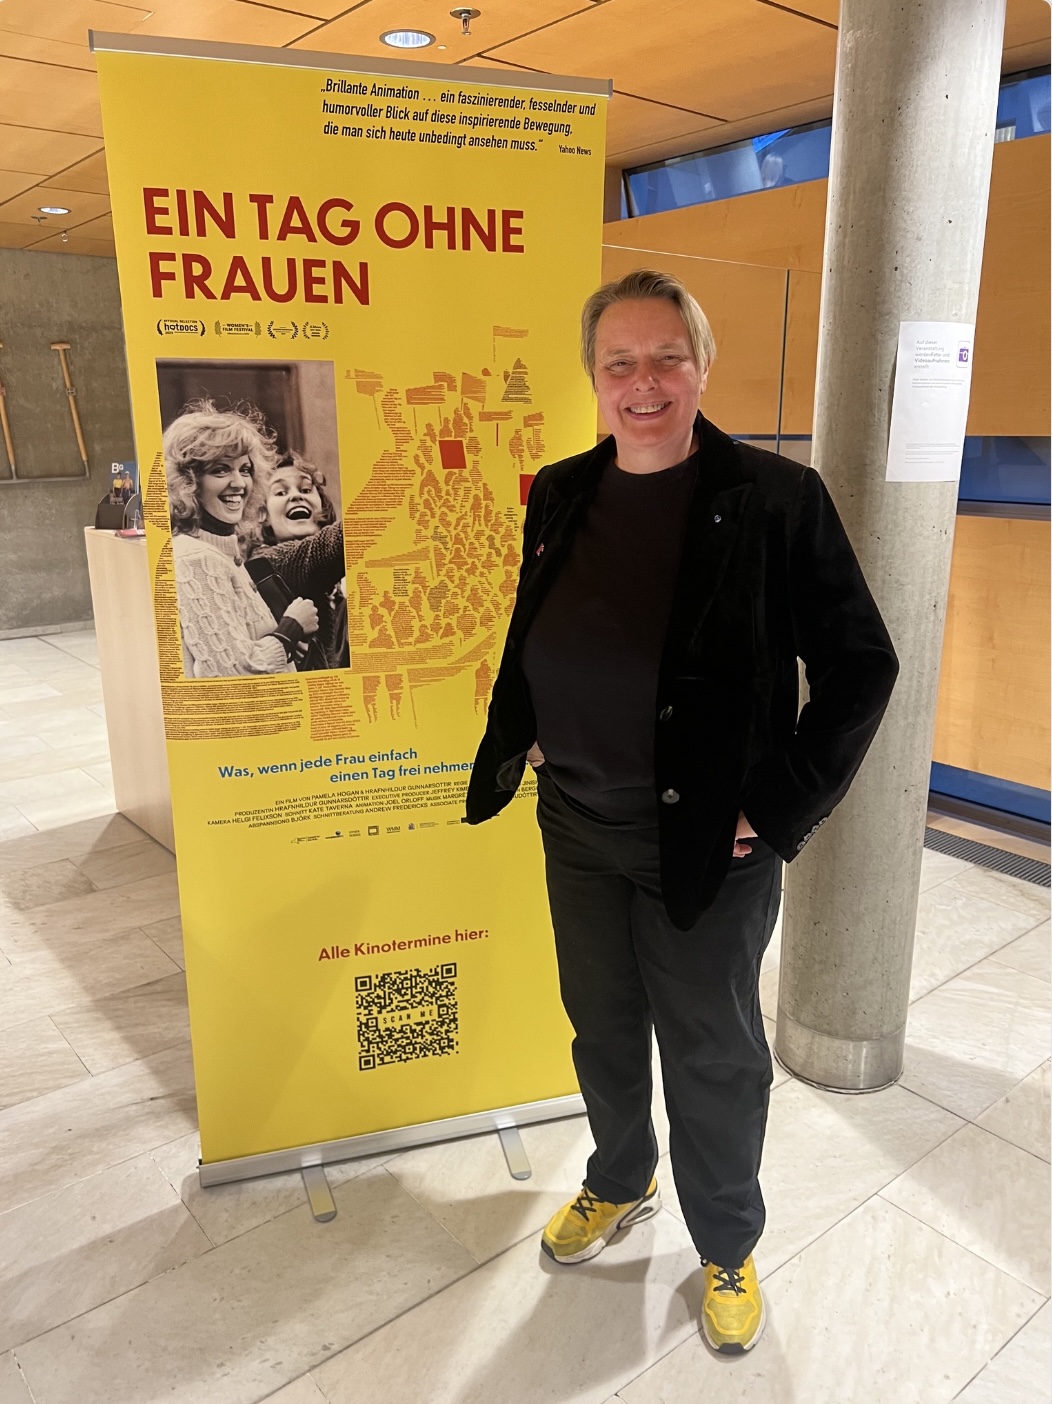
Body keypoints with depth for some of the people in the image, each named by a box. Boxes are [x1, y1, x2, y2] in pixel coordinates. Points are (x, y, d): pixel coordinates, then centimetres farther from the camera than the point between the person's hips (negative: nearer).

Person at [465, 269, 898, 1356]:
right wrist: (514, 745, 7)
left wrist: (785, 808, -13)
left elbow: (860, 666, -11)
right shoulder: (559, 497, 1)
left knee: (713, 1057, 14)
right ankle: (621, 1185, 52)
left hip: (709, 847, -4)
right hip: (578, 831, 5)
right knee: (602, 1030, 23)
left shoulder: (775, 500, -15)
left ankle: (727, 1250, 42)